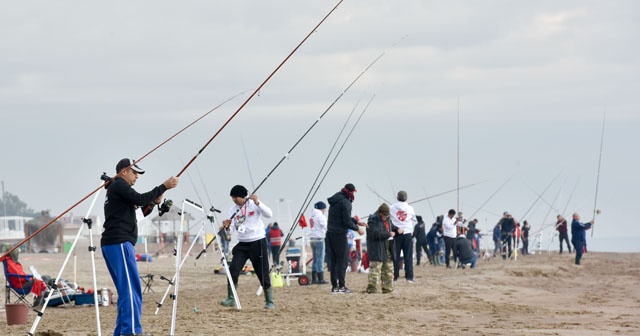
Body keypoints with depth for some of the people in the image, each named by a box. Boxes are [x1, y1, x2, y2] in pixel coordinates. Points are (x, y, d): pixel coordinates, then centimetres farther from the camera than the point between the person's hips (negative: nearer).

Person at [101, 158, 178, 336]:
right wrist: (164, 186, -15)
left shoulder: (116, 188, 26)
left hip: (110, 245, 11)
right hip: (119, 243, -11)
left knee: (125, 290, 11)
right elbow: (139, 199, -17)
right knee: (132, 289, -16)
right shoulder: (119, 185, -4)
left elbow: (138, 207, 26)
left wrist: (152, 202, 9)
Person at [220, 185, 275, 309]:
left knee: (263, 273, -1)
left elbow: (269, 214, -19)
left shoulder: (254, 204, -7)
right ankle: (231, 299, -1)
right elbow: (233, 228, 2)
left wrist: (257, 202, -31)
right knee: (233, 269, -9)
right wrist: (228, 226, -21)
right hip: (242, 244, 4)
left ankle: (270, 301, 9)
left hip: (257, 242, -4)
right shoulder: (233, 209, 4)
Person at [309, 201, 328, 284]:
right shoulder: (320, 216, -11)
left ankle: (314, 279, 12)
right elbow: (325, 227, -11)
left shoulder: (312, 216, 14)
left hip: (312, 239, 8)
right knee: (320, 259, -7)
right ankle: (320, 279, -8)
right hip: (319, 238, -8)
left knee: (315, 259, 12)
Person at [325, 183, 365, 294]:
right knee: (342, 260, -4)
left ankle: (334, 286, 11)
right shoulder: (345, 202, -13)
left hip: (330, 233, 9)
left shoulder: (335, 200, 15)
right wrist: (357, 229, -2)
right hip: (340, 234, -9)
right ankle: (341, 286, -6)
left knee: (333, 260, 10)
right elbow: (347, 222, -15)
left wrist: (357, 222, 22)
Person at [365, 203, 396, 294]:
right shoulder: (373, 220, -13)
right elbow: (374, 234, -24)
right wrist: (388, 234, -20)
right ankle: (372, 288, -14)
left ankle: (387, 288, 21)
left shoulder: (387, 220, 13)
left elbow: (392, 227, 30)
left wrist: (397, 229, 5)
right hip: (376, 251, -9)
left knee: (388, 269, 13)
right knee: (375, 269, -12)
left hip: (387, 250, 9)